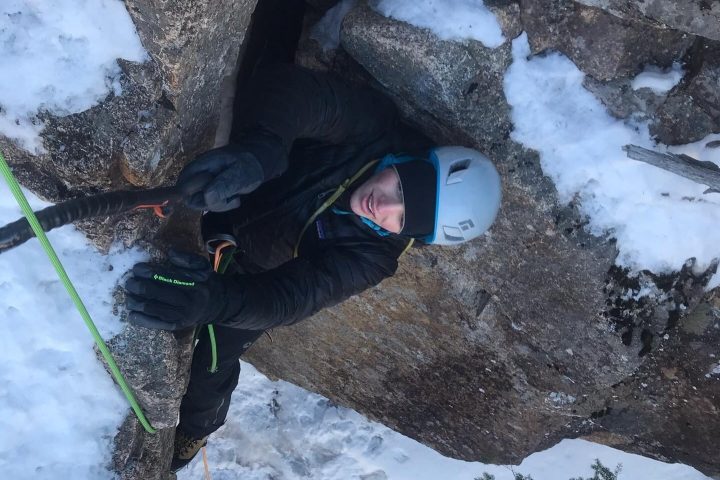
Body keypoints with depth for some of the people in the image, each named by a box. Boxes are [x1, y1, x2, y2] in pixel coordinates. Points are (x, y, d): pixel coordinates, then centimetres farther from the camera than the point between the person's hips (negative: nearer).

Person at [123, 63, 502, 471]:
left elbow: (292, 297, -40)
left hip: (244, 276, -1)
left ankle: (194, 430, 42)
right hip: (206, 212, 2)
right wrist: (260, 146, -61)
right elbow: (288, 86, -41)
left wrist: (217, 299, -60)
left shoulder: (372, 255, -30)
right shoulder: (375, 128, -30)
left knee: (209, 367, 7)